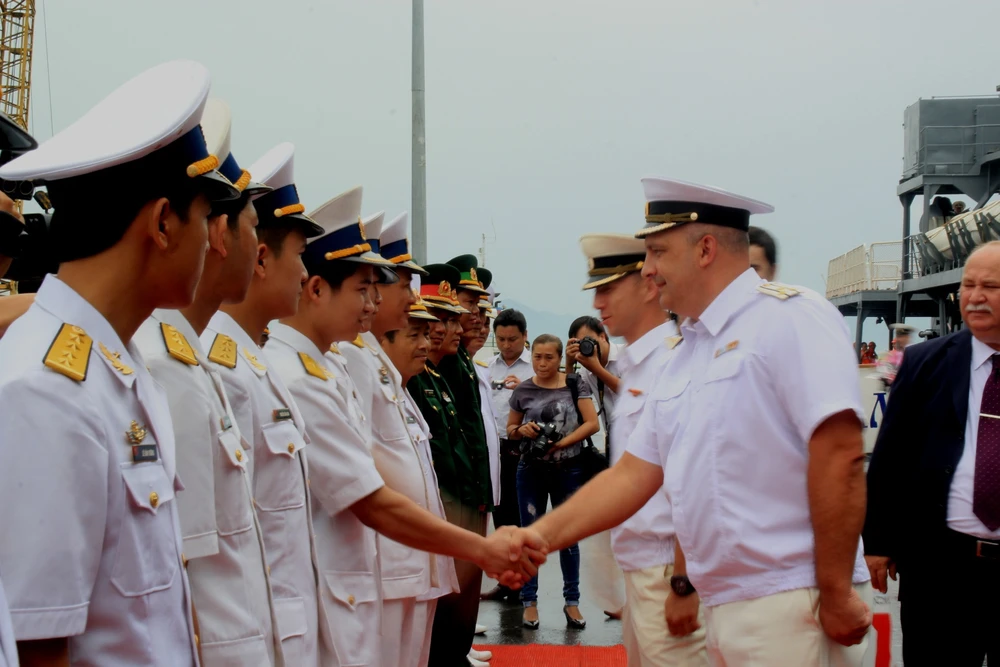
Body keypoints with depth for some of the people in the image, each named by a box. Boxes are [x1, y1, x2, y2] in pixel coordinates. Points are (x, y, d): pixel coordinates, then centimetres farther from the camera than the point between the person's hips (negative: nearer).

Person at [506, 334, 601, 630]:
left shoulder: (574, 386, -2)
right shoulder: (523, 390, 2)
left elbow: (592, 423, -8)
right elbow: (510, 429, 11)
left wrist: (562, 443, -16)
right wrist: (522, 430, -12)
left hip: (568, 470, -1)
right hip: (531, 471, 1)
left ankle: (572, 601, 19)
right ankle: (529, 601, 14)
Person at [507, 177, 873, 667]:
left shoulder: (789, 316, -11)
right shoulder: (685, 356, 13)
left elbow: (840, 455, -18)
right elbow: (633, 475, 14)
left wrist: (837, 593, -18)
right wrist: (542, 534, 4)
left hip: (791, 608, -7)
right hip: (722, 608, 8)